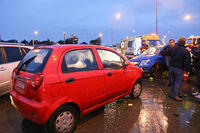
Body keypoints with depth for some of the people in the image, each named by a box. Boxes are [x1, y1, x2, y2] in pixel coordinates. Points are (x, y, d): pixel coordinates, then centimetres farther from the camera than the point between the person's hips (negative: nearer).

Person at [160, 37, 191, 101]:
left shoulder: (172, 49, -1)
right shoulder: (185, 51, -13)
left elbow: (164, 52, 12)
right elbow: (187, 62, -13)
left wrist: (160, 52, 33)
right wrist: (188, 69, -2)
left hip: (171, 67, 5)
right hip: (179, 69, -5)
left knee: (173, 81, 16)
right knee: (178, 82, 0)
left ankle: (174, 93, 28)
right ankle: (175, 95, -1)